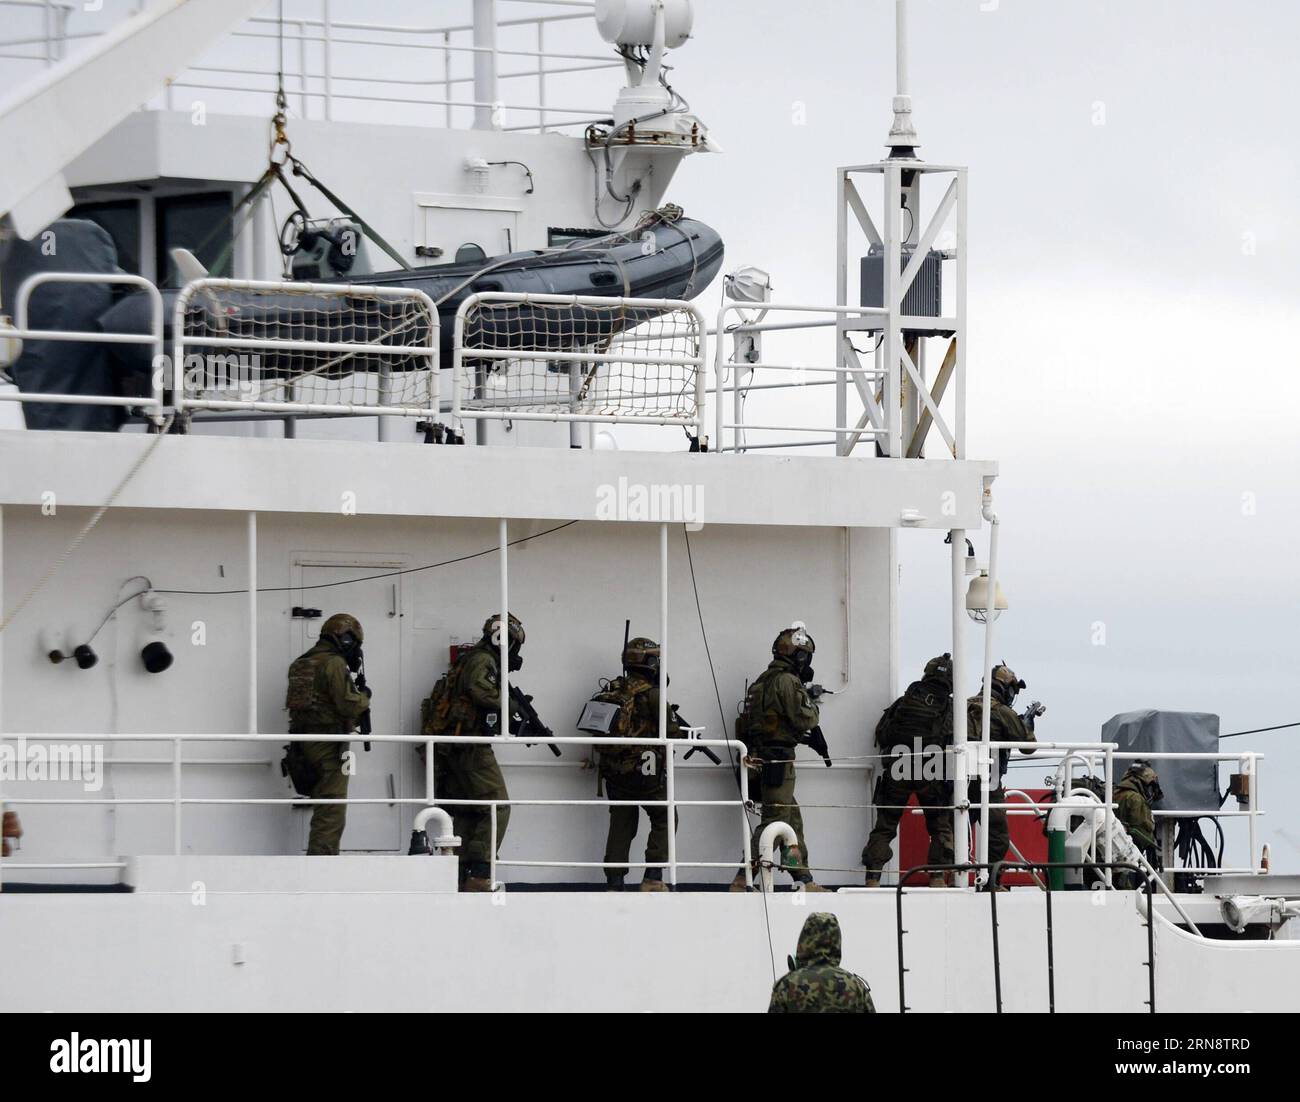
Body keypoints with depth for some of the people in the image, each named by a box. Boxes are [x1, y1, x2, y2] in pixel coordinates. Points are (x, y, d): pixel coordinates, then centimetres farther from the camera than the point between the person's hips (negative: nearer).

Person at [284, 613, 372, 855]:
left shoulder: (301, 665, 16)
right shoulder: (334, 664, -12)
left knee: (324, 811, 18)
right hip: (328, 748, -9)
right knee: (331, 815, -8)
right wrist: (364, 697, 1)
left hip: (303, 745, 9)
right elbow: (348, 704, -20)